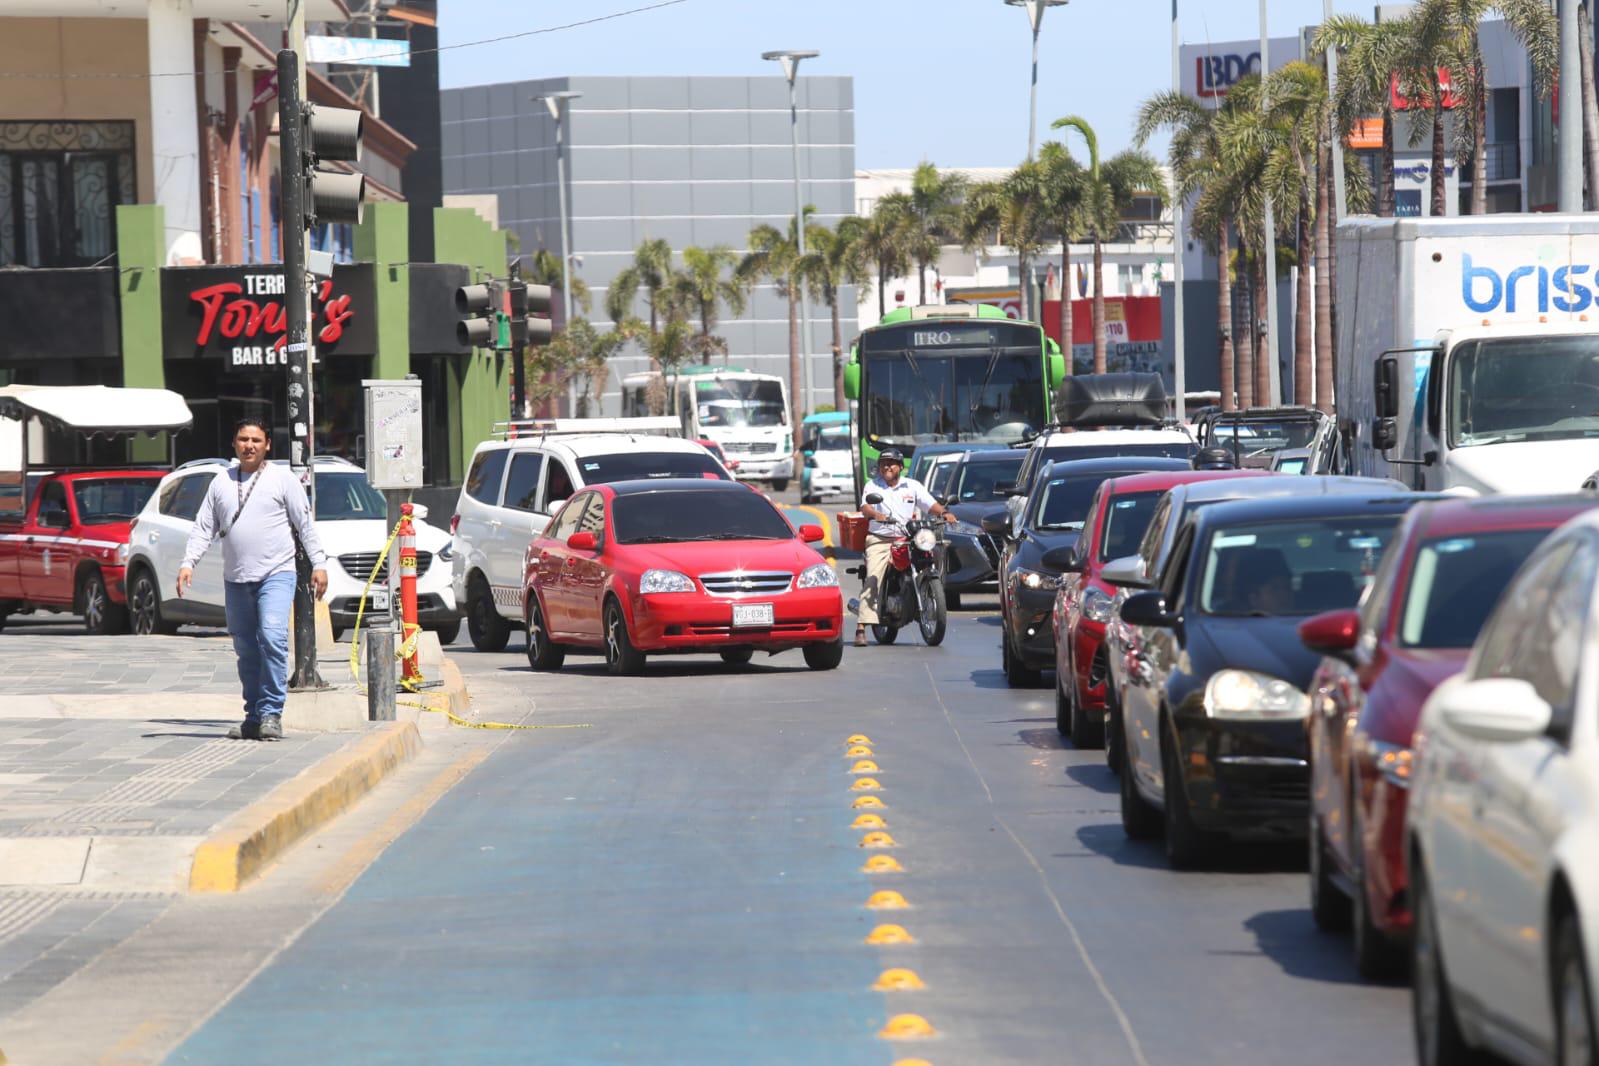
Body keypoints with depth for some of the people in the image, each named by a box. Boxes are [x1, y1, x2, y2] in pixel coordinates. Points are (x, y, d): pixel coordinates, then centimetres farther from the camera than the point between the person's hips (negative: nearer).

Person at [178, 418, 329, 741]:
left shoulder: (282, 478, 4)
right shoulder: (221, 482, 14)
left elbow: (305, 523, 2)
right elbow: (203, 527, 14)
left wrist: (319, 563, -5)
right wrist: (188, 563, 1)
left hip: (276, 574, -4)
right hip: (236, 578, 4)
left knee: (273, 638, -20)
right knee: (246, 650, 6)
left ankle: (271, 714, -17)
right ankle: (254, 716, 14)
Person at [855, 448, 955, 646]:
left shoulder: (913, 486, 14)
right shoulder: (873, 486, 10)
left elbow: (930, 504, 7)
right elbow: (865, 507, -6)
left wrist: (945, 513, -14)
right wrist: (876, 515, -29)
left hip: (907, 540, 3)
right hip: (879, 540, -3)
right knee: (872, 580, -18)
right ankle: (861, 628, -26)